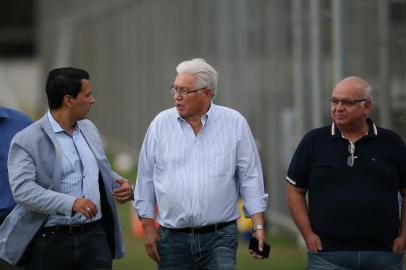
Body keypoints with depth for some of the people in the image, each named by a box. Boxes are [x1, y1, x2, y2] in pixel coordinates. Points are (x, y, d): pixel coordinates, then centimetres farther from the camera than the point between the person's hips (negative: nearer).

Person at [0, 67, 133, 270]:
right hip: (50, 242, -5)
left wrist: (122, 185, 3)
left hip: (95, 236, 5)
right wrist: (71, 204, -29)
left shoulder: (89, 129, 14)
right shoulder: (26, 141, -8)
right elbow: (22, 189, -20)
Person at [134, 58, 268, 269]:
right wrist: (148, 227, 5)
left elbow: (250, 177, 4)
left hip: (220, 238, -1)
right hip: (173, 238, 1)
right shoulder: (161, 124, 3)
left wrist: (258, 226, -1)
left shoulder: (234, 123, 1)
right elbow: (145, 178, 9)